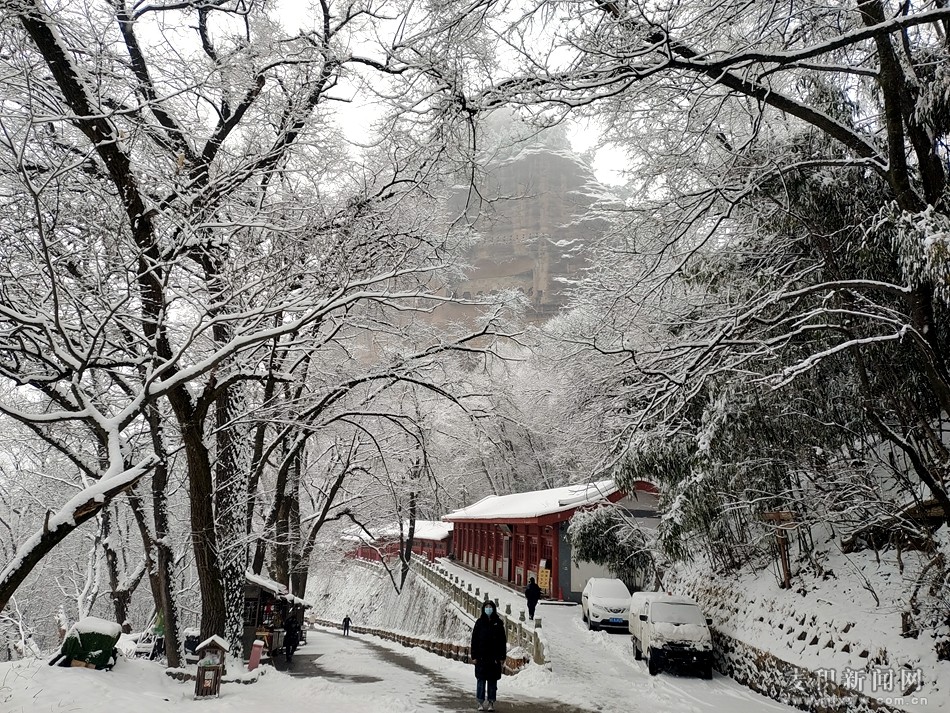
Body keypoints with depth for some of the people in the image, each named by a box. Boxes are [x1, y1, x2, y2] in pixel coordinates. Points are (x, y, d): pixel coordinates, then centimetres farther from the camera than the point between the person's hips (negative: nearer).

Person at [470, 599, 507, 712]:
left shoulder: (498, 622, 3)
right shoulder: (479, 622, 3)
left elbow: (503, 641, 4)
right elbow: (474, 639, 3)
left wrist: (502, 657, 0)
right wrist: (474, 656, -2)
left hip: (494, 657, 0)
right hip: (481, 656, 0)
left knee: (493, 680, 5)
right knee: (481, 680, 2)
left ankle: (491, 702, 13)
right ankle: (481, 702, 9)